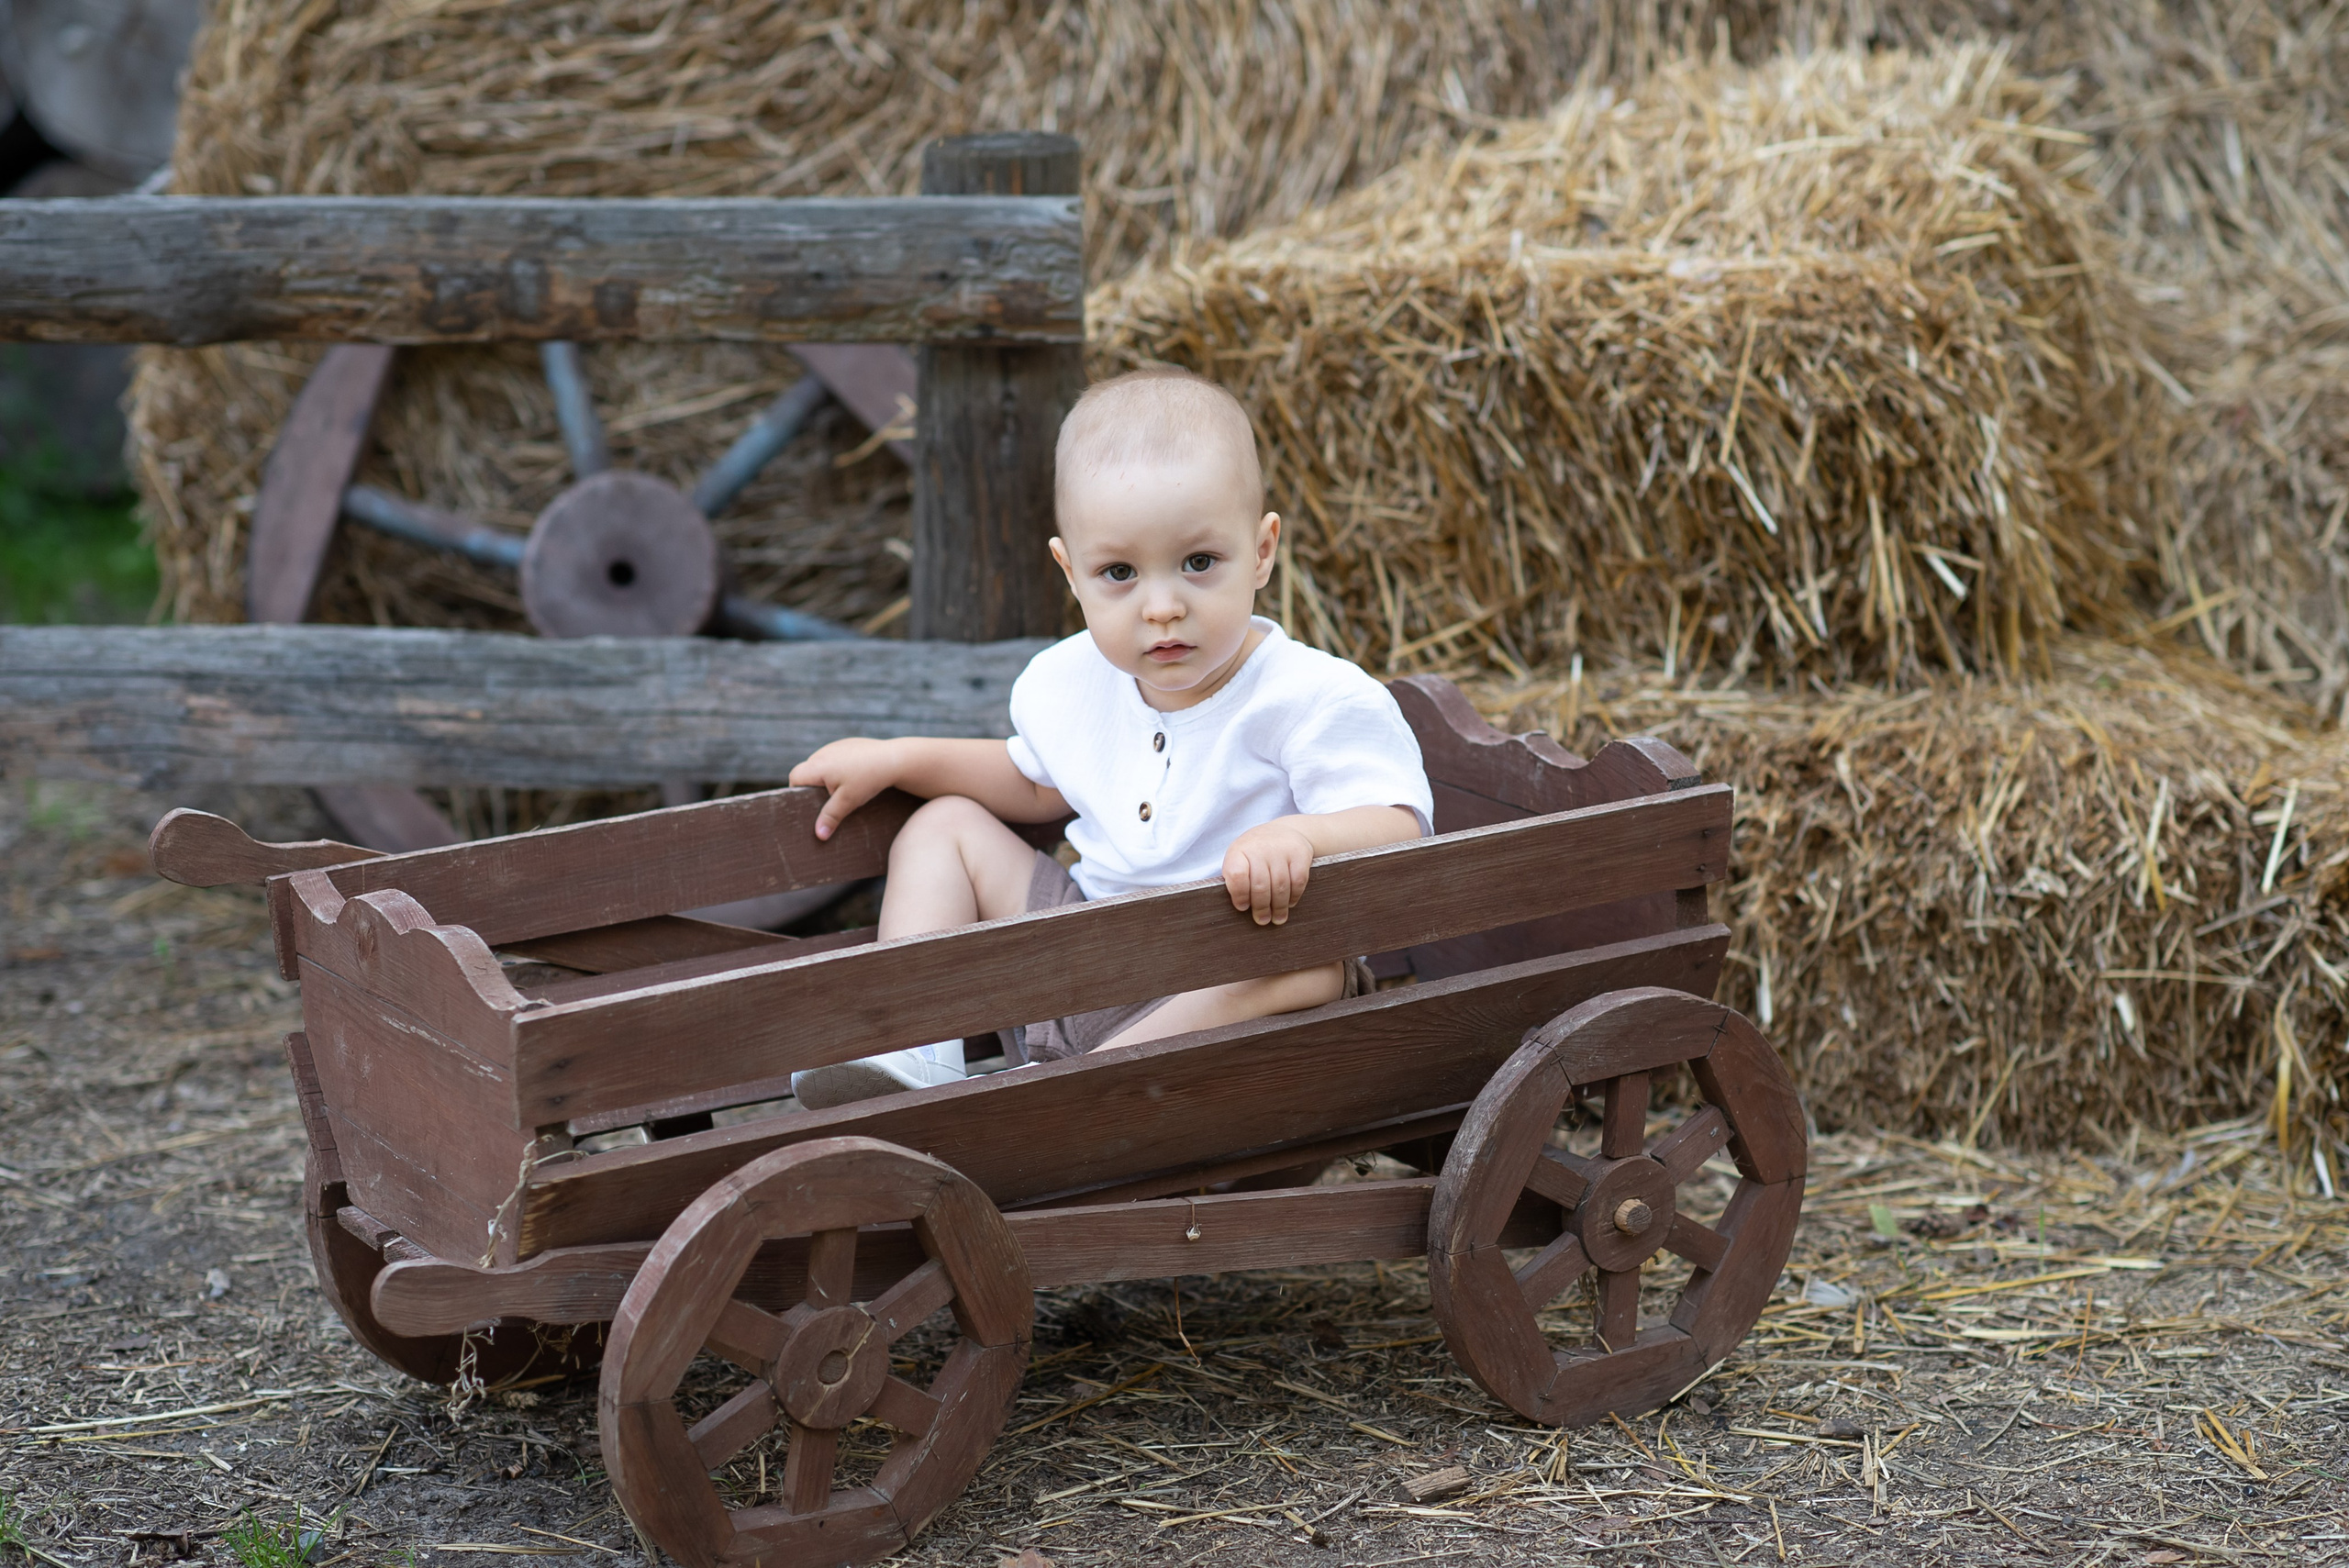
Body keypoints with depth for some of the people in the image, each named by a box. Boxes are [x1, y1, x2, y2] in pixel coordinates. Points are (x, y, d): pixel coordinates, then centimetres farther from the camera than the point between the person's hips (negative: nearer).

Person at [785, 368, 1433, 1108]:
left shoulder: (1315, 703, -17)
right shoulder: (1075, 681, 4)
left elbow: (1396, 831, -27)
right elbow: (1039, 784, 25)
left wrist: (1300, 836, -47)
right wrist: (900, 760, 17)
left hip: (1216, 990, -6)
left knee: (1313, 954, -37)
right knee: (945, 825, 8)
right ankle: (910, 1046, -14)